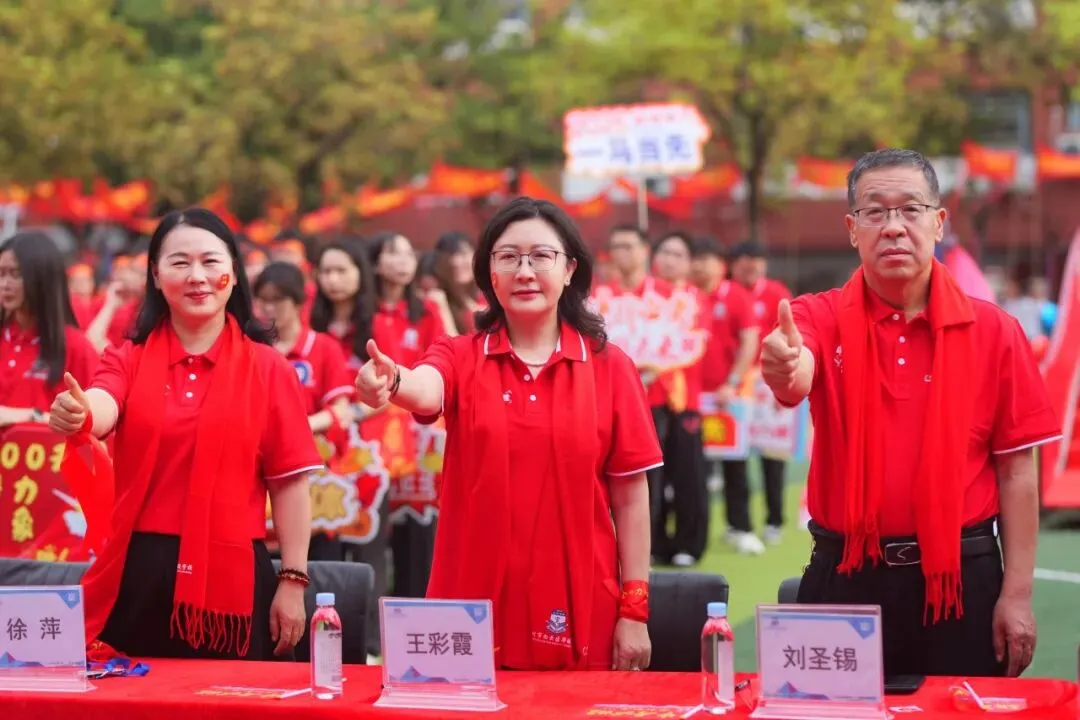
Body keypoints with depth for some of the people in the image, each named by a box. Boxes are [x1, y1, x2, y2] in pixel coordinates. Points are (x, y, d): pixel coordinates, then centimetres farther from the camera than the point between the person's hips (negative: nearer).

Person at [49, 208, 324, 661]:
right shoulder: (128, 360, 6)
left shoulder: (268, 368, 3)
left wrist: (292, 581, -2)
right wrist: (78, 417, -40)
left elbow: (289, 481, 2)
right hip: (137, 574, 1)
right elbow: (101, 409, -16)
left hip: (231, 577, -1)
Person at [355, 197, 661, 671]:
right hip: (474, 608, 0)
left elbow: (630, 493, 3)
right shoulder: (460, 357, 3)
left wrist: (635, 609, 0)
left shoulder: (609, 366, 3)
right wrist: (394, 382, -44)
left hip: (579, 613, 0)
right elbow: (425, 392, -21)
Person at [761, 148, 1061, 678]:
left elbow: (1016, 470, 1)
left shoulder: (993, 330, 0)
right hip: (845, 577, 0)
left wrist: (1017, 594, -3)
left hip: (962, 580, 0)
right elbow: (795, 379, -24)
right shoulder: (820, 318, -1)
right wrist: (784, 368, -49)